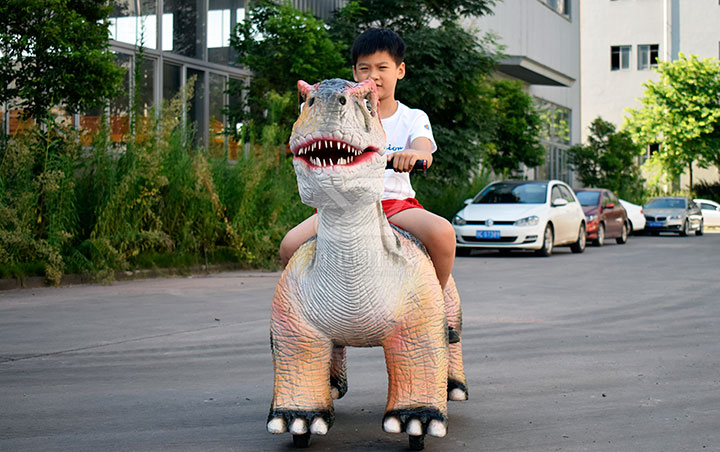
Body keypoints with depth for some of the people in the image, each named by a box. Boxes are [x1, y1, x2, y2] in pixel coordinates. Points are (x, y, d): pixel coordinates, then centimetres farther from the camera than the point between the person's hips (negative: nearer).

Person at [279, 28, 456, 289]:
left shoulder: (413, 118, 9)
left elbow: (424, 153, -11)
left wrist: (414, 155, -37)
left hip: (396, 202, -1)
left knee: (442, 233, -31)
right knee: (290, 246, -22)